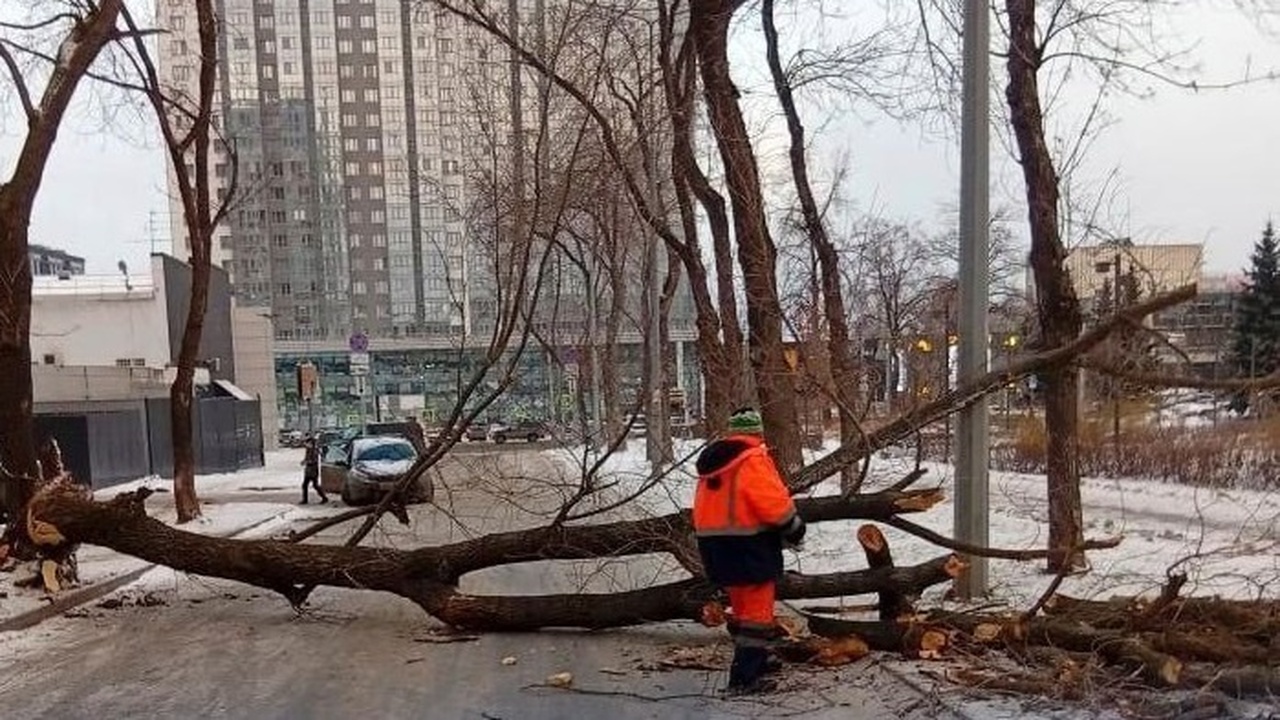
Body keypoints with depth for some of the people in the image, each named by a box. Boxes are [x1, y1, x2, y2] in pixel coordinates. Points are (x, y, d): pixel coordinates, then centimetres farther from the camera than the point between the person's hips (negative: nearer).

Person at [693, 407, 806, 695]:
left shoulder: (713, 460, 11)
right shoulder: (753, 459, -15)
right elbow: (773, 503, -19)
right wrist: (794, 527, -3)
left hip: (715, 543, 8)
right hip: (748, 545, -8)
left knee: (742, 605, 21)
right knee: (757, 609, -1)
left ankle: (752, 660, 33)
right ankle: (745, 677, -3)